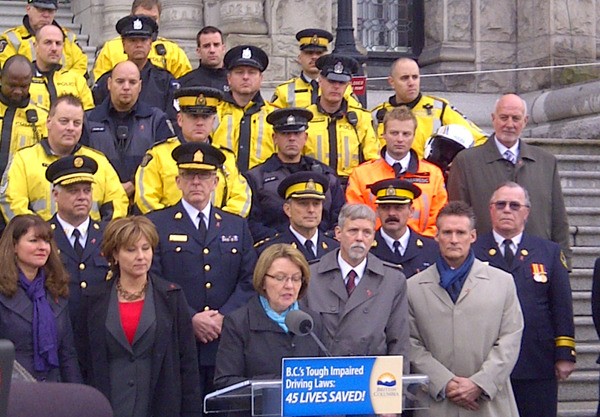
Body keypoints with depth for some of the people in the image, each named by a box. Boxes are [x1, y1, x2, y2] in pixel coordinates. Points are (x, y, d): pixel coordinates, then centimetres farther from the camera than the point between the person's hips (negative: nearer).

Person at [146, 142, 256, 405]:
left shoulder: (237, 227, 17)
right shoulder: (156, 225, 6)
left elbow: (249, 281, 9)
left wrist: (223, 317, -7)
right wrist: (191, 319, -12)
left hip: (227, 345, 3)